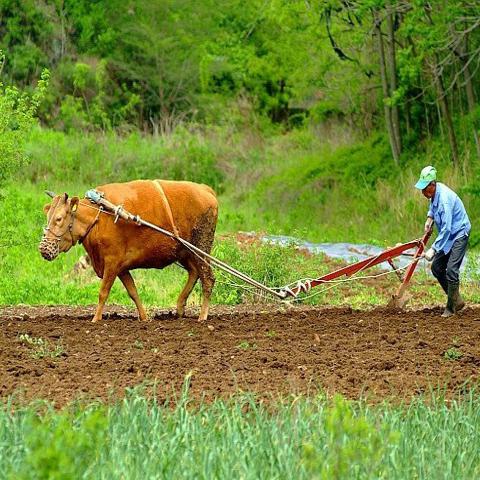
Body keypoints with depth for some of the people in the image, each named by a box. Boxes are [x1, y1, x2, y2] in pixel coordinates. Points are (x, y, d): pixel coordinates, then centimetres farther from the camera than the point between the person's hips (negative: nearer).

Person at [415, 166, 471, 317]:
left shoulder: (445, 199, -30)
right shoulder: (434, 193, -2)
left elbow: (446, 229, -32)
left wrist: (433, 249, -32)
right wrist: (429, 218, 10)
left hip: (459, 235, -10)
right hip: (448, 236, 10)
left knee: (451, 270, -16)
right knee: (436, 267, 7)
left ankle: (451, 307, -5)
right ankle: (457, 300, 16)